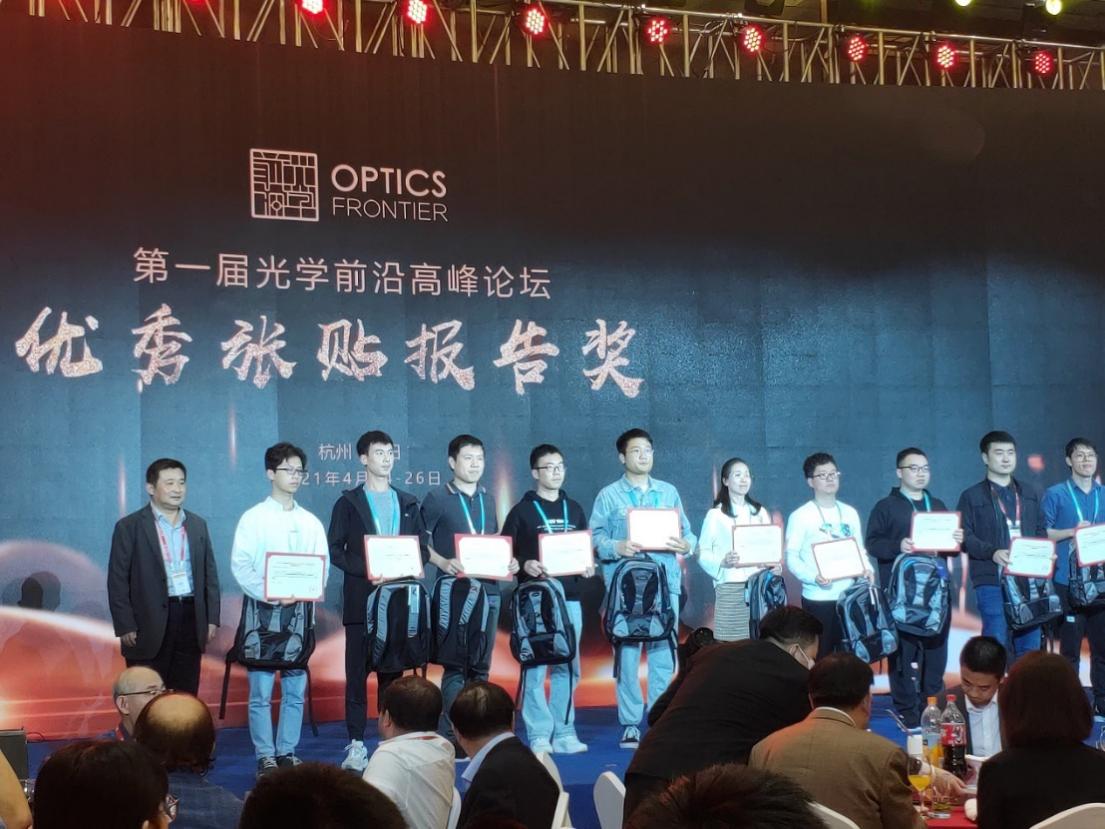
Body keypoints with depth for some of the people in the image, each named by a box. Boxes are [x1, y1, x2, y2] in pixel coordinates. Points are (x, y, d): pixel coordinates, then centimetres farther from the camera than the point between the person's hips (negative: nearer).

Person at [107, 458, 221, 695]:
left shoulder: (198, 525, 13)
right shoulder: (129, 527, -1)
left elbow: (210, 574, 15)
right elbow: (118, 581, -4)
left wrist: (212, 618, 7)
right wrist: (125, 627, -10)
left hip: (190, 620, 4)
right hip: (149, 626, -4)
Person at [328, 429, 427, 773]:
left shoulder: (408, 503, 15)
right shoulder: (349, 503, 6)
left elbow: (422, 549, 12)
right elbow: (335, 551, 0)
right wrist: (367, 572, -14)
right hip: (361, 599, -3)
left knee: (393, 672, 5)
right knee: (357, 673, -4)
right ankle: (356, 745, -2)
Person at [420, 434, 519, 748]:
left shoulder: (488, 499, 17)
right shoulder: (436, 498, -1)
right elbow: (421, 541, -3)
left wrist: (508, 561, 4)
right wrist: (443, 562, -18)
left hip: (489, 590, 6)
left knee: (481, 664, 9)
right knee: (455, 664, -7)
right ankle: (452, 737, -5)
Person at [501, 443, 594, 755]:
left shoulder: (574, 510, 16)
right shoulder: (522, 511, 2)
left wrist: (588, 568, 1)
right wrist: (524, 565, -19)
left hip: (570, 597, 5)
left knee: (568, 667, 6)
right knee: (535, 666, -6)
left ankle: (563, 732, 12)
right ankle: (539, 735, -2)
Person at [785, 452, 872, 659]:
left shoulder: (850, 513, 12)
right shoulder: (800, 516, -4)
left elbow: (859, 550, 18)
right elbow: (792, 558, -7)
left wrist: (867, 570, -3)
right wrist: (813, 577, -23)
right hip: (818, 598, -5)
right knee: (820, 657, -3)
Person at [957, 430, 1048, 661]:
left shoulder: (1028, 494, 19)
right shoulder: (972, 497, 3)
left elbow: (1041, 531, 20)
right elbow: (965, 537, -6)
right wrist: (993, 553, -20)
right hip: (991, 580, -4)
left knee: (1030, 645, 5)